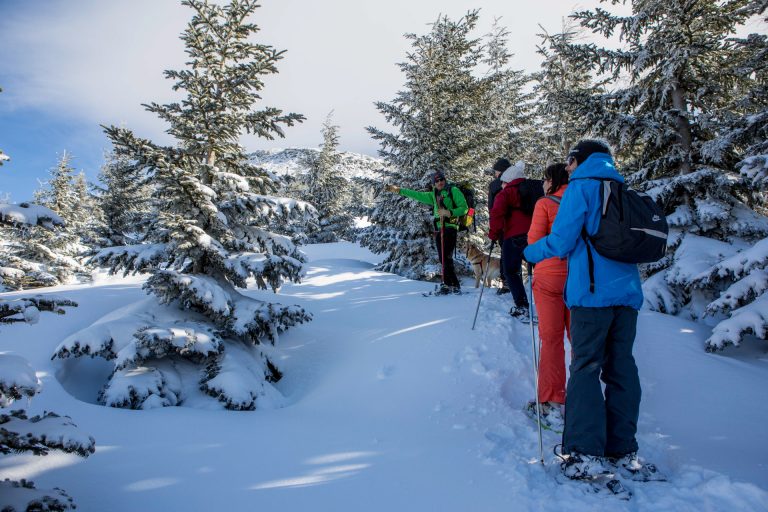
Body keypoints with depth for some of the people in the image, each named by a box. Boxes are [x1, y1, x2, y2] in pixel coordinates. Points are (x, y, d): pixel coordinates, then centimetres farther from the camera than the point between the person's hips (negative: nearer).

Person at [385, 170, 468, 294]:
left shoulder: (454, 191, 1)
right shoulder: (434, 195, 21)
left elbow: (464, 208, -4)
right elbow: (418, 195, 24)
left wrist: (449, 212, -18)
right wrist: (399, 190, 23)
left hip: (450, 227, -7)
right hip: (439, 229, 7)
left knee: (446, 257, -14)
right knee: (443, 259, 3)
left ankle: (449, 285, -10)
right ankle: (453, 285, 7)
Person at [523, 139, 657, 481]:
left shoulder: (580, 188, -2)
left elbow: (560, 241, -10)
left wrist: (529, 253, 8)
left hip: (592, 292, -6)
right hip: (627, 291, 7)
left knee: (585, 367, -4)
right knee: (621, 369, 9)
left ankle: (587, 454, -5)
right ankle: (623, 450, 14)